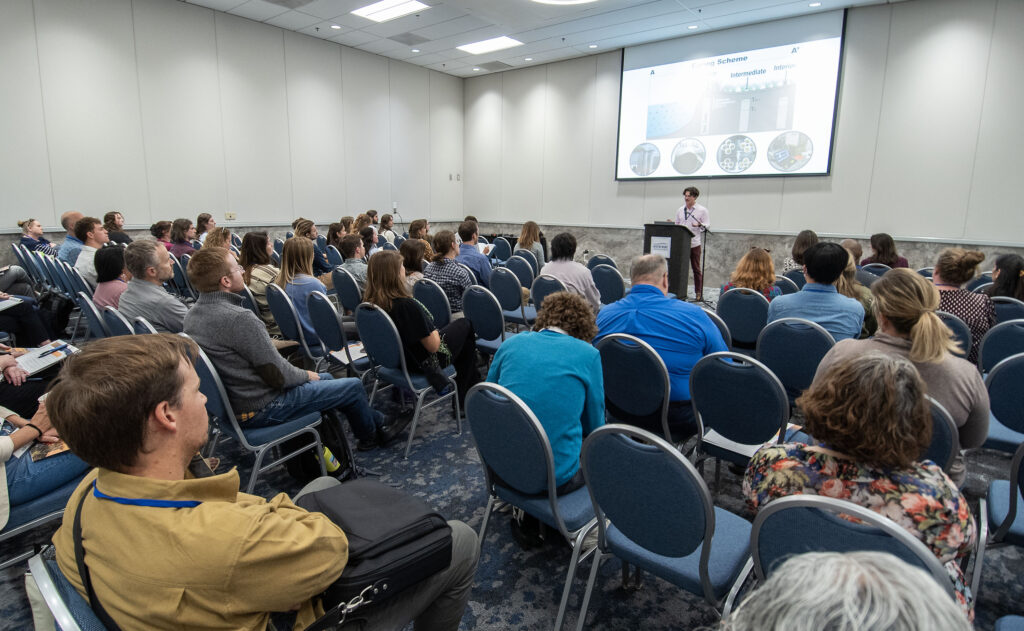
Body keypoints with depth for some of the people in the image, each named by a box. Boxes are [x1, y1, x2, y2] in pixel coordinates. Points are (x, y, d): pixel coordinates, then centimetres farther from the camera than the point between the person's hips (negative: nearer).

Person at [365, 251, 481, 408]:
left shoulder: (370, 303, -10)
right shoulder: (407, 305, -33)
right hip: (424, 364, -8)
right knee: (465, 324, 15)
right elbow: (433, 346, -25)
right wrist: (435, 331, -4)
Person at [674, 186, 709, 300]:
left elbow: (707, 225, 0)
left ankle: (699, 292, 6)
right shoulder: (680, 210, 16)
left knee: (697, 269, 0)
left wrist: (699, 225, -20)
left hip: (694, 243, -3)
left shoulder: (702, 210, 3)